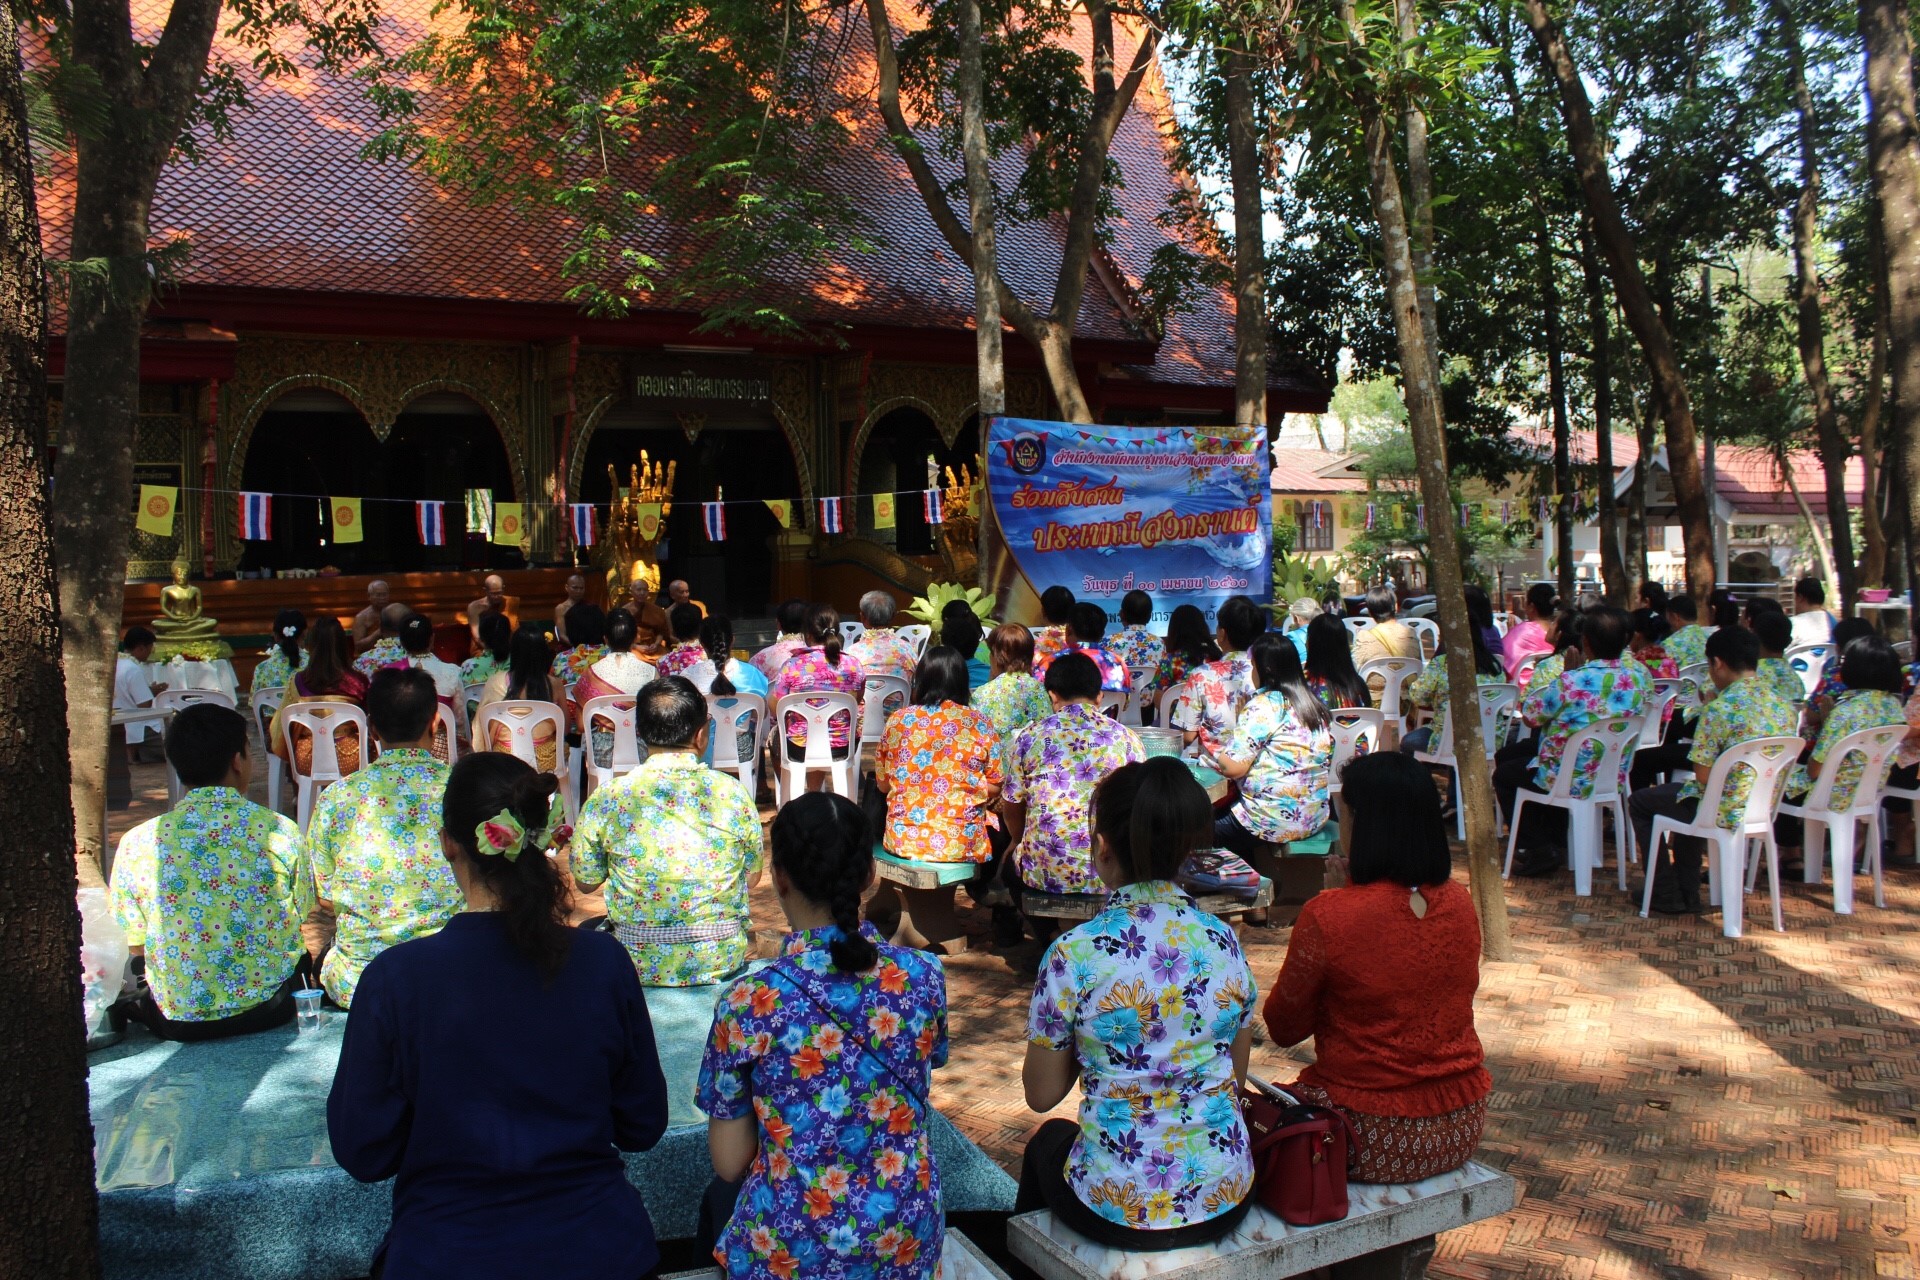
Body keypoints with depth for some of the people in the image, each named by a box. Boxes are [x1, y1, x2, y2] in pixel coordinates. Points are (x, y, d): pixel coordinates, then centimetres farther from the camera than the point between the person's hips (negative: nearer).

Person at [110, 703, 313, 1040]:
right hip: (270, 1010, 0)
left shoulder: (138, 843, -10)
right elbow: (298, 918, 2)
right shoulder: (281, 832, -11)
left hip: (178, 1021, 0)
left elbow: (133, 945, 1)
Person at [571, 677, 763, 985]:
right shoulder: (732, 792, -10)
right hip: (723, 962, 1)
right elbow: (752, 879, 2)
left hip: (639, 967, -1)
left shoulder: (607, 799, -13)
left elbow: (584, 883, 1)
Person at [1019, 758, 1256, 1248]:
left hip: (1119, 1209, -3)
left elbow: (1041, 1094, -6)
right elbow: (1235, 1076, 6)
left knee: (1048, 1140, 30)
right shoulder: (1225, 941, -6)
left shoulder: (1074, 954, -18)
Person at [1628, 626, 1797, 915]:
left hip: (1725, 812, -8)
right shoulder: (1783, 707, -1)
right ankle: (1688, 895, 36)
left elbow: (1703, 776, -20)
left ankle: (1667, 897, 20)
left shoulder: (1720, 709, -23)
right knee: (1687, 793, 35)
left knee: (1639, 801, 16)